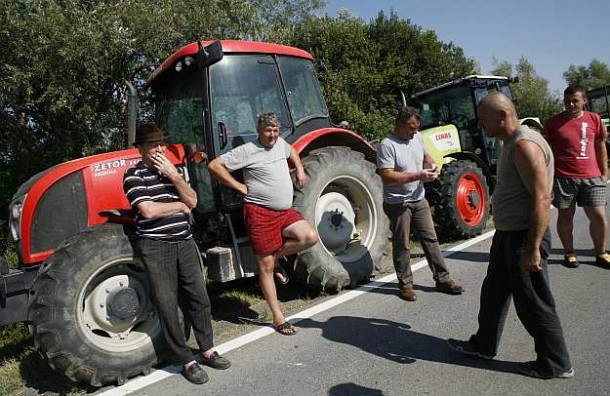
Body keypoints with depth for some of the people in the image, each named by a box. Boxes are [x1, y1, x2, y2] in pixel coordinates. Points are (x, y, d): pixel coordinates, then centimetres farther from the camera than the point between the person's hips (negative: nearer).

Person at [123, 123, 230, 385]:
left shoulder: (171, 170, 15)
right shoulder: (134, 175, -6)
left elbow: (192, 201, 5)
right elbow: (149, 210, -19)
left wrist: (174, 175, -9)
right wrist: (179, 206, -4)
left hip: (185, 242, 6)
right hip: (155, 247, -6)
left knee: (198, 297, 10)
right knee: (168, 304, 0)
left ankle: (207, 350, 25)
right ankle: (185, 360, 12)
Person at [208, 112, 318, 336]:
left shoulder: (280, 143, 11)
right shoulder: (248, 151, -10)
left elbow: (292, 152, 36)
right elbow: (215, 166, -13)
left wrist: (300, 169, 19)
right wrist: (239, 187, -11)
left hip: (285, 211, 7)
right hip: (260, 212, -7)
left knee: (310, 237, -16)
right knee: (266, 266, 0)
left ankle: (276, 255, 9)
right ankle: (278, 318, 11)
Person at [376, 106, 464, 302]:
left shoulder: (417, 137, 5)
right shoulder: (387, 145, -18)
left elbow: (425, 156, 22)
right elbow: (386, 176, -25)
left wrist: (432, 165, -2)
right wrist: (417, 176, -26)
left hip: (419, 199, 7)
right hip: (398, 203, -7)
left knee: (430, 239, 12)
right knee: (401, 245, 4)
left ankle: (442, 279, 23)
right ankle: (405, 284, 18)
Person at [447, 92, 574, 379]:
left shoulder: (525, 145, -20)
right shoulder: (511, 143, 11)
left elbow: (542, 199, -26)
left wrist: (533, 248, -26)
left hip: (524, 237, -10)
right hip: (508, 234, 10)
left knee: (533, 304, 4)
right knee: (494, 291, 20)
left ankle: (555, 364, 22)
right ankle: (484, 345, 36)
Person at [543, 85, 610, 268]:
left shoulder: (594, 119, 8)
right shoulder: (553, 122, 1)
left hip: (591, 177, 2)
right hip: (563, 177, -2)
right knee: (565, 215, 6)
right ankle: (569, 253, 22)